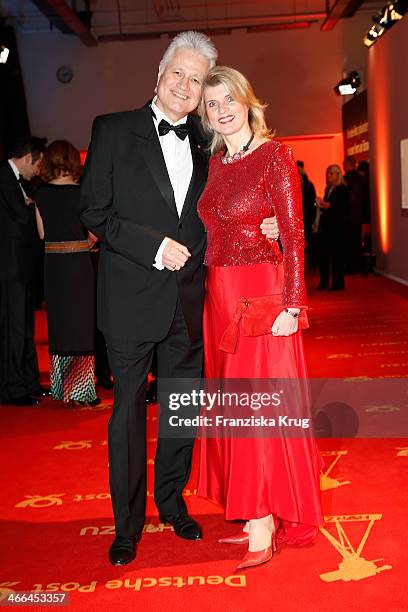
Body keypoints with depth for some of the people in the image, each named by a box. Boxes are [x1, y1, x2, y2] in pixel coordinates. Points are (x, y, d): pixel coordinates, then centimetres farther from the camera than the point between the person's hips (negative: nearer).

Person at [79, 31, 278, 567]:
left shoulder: (203, 141, 9)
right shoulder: (114, 130, -3)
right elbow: (95, 212, -7)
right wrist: (155, 247, -17)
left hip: (187, 300, 4)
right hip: (132, 297, -4)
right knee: (129, 408, 7)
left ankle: (172, 500, 35)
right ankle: (127, 522, 23)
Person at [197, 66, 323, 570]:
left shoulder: (275, 156, -7)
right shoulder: (215, 160, 12)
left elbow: (294, 236, -11)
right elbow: (214, 230, 13)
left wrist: (291, 305, -16)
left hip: (261, 292, -7)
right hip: (219, 294, 7)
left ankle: (264, 528, 7)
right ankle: (258, 516, 22)